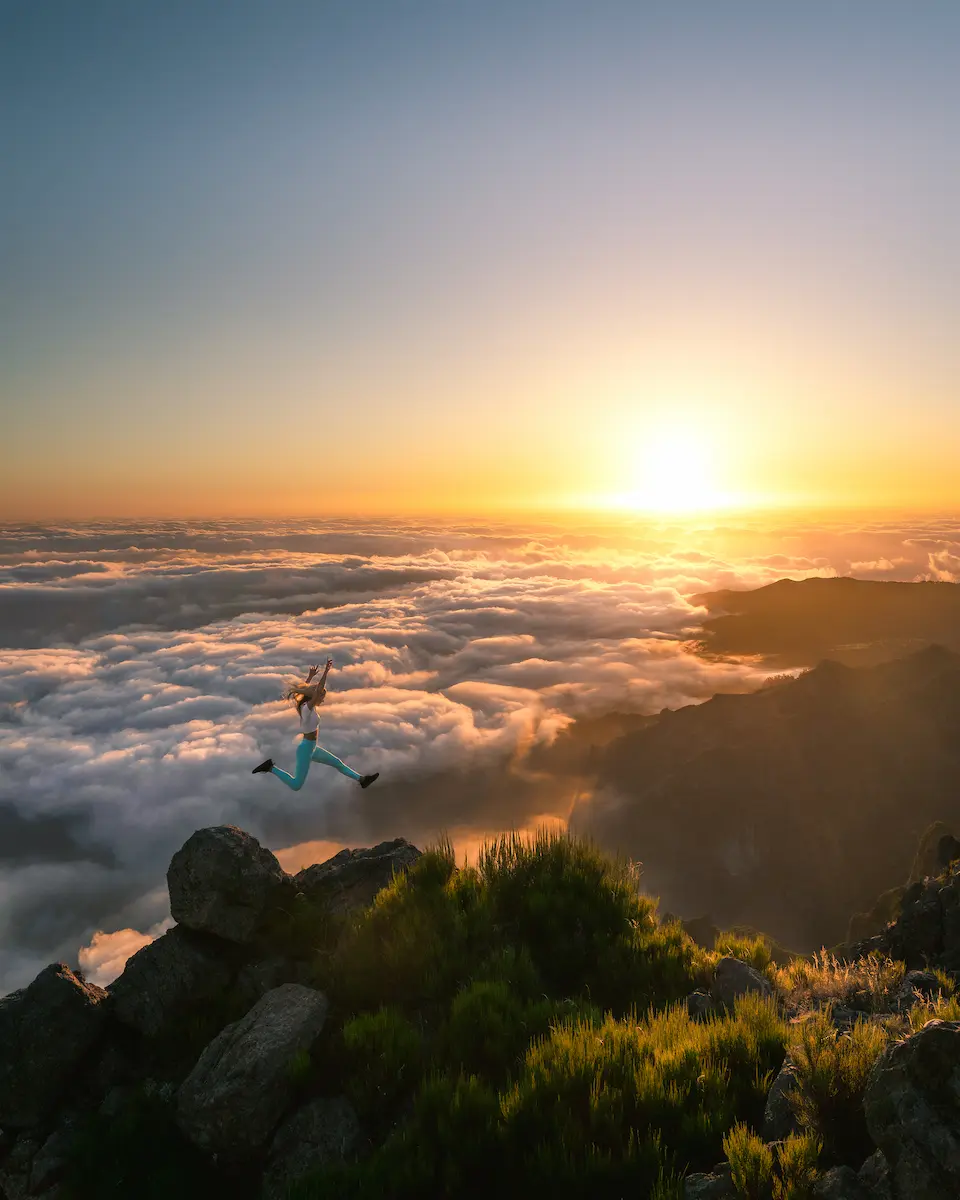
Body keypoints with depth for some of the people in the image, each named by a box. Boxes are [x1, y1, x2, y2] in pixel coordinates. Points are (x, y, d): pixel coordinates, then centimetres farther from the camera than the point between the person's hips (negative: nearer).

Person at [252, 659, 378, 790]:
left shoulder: (304, 706, 0)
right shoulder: (307, 708, -24)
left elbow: (301, 689, 19)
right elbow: (318, 691, -39)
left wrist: (310, 676, 17)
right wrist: (326, 671, -40)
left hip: (311, 748, 10)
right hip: (305, 749, -10)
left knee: (337, 763, 13)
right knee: (296, 786, -3)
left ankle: (361, 779, 19)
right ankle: (271, 767, 4)